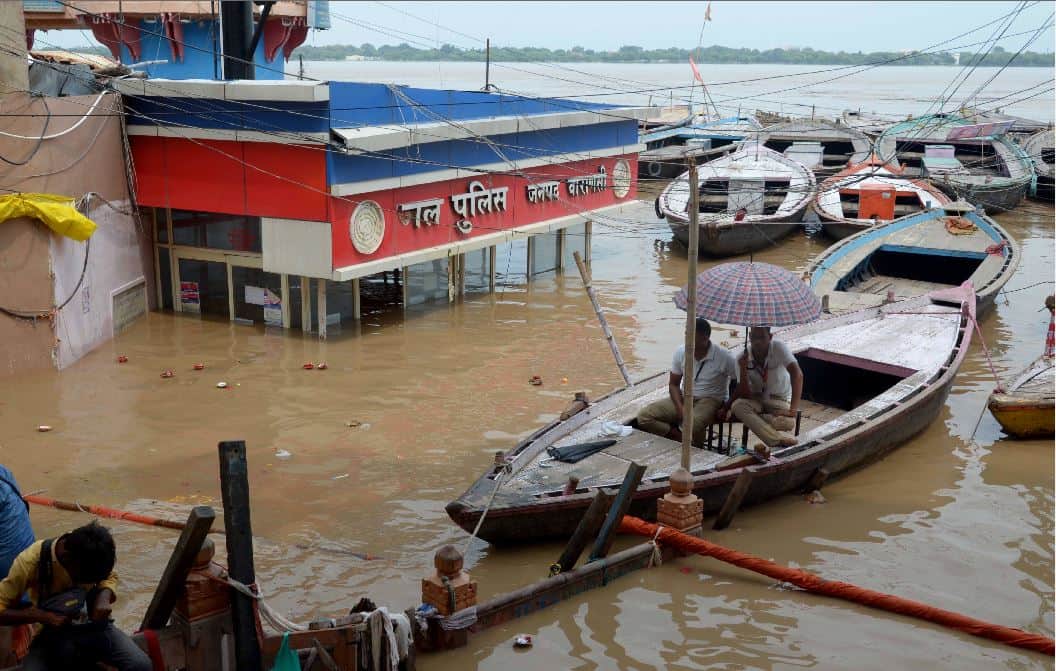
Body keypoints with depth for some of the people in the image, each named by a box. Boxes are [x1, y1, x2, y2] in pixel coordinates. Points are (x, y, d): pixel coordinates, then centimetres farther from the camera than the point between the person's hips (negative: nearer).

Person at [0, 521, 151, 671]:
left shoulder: (94, 554, -16)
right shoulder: (30, 561, -24)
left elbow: (110, 577, 5)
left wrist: (104, 598, -18)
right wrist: (42, 616, -31)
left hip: (92, 624, 2)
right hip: (52, 632, -1)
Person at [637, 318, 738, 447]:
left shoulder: (724, 357, -16)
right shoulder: (681, 352, -4)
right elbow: (673, 384, 3)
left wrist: (726, 408, -12)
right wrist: (680, 408, -14)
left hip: (710, 401, -5)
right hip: (683, 398, 5)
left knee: (692, 425, -39)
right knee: (644, 416, -15)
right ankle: (683, 438, -18)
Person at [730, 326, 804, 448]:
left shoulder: (778, 347, -20)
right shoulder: (743, 357, -12)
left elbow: (797, 374, -32)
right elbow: (745, 395, -13)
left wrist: (793, 409, -40)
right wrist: (743, 369, -29)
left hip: (780, 400, -3)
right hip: (756, 400, 3)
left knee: (788, 422, -37)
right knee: (737, 405, -34)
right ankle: (779, 440, -38)